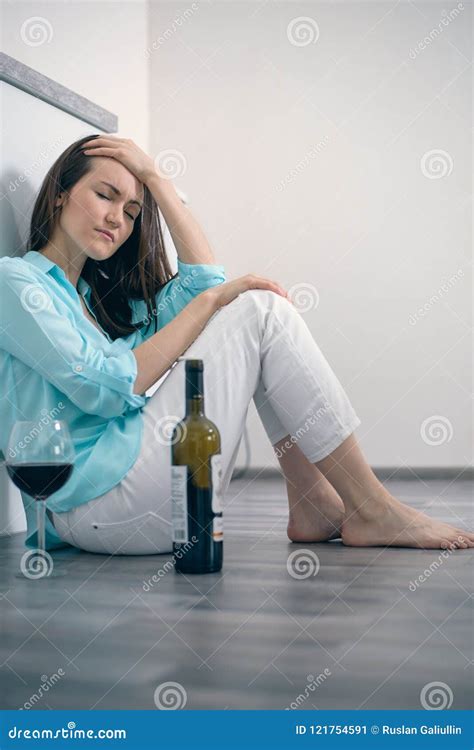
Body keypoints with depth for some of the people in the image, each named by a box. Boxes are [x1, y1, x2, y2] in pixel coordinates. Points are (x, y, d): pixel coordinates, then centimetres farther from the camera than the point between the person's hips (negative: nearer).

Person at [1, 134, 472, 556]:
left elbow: (203, 283, 12)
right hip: (96, 502, -9)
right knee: (260, 310, -10)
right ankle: (375, 512, -6)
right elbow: (107, 390, -13)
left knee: (263, 303, 4)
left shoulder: (98, 295, 23)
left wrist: (154, 178, 10)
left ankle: (314, 506, -3)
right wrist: (210, 301, -9)